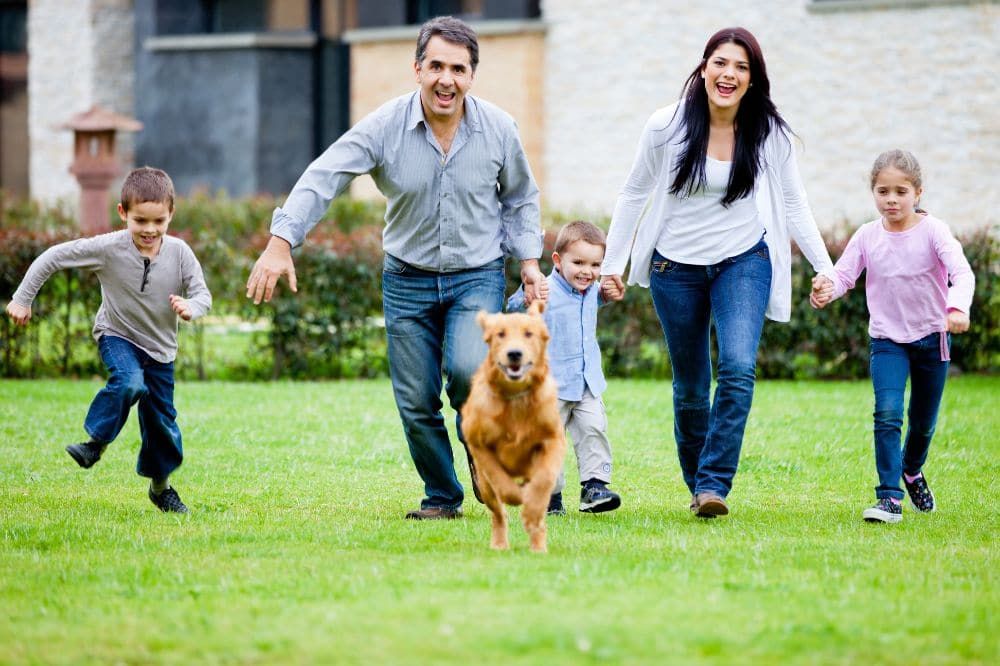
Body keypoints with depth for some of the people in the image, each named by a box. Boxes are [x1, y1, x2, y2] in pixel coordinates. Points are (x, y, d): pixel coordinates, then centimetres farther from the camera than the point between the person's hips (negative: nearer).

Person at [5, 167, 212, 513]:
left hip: (160, 347, 3)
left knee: (162, 420, 9)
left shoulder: (179, 252, -15)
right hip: (117, 336, -3)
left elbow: (202, 294, -8)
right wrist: (22, 299, -11)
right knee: (129, 382, -34)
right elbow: (53, 257, -15)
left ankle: (161, 486, 30)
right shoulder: (108, 248, -21)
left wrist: (190, 308, -32)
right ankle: (96, 442, -15)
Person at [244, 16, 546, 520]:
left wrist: (529, 262, 4)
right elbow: (322, 179, -18)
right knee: (416, 403, 0)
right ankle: (442, 498, 20)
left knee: (468, 370, -25)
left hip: (477, 276, -1)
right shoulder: (385, 127, -13)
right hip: (407, 279, 1)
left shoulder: (497, 129, -6)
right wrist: (280, 243, -30)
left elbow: (519, 199, 12)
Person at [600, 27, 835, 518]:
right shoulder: (666, 127, -9)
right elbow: (634, 194, 3)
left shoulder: (770, 133, -6)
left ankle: (715, 485, -18)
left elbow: (793, 204, 4)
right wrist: (613, 263, 4)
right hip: (677, 266, 0)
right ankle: (695, 483, 28)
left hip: (744, 261, 0)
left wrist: (824, 266, -2)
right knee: (690, 388, 8)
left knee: (738, 370, -22)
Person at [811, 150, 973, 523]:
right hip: (887, 340, 0)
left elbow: (962, 273, -25)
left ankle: (912, 469, 47)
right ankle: (889, 498, -17)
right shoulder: (867, 237, -6)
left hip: (932, 338, 0)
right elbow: (843, 274, -12)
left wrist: (957, 307, -45)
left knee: (923, 421, 15)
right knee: (887, 414, -20)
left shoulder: (932, 232, -13)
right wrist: (826, 289, -36)